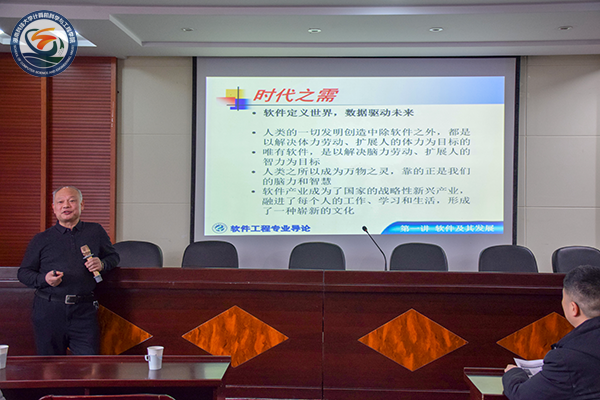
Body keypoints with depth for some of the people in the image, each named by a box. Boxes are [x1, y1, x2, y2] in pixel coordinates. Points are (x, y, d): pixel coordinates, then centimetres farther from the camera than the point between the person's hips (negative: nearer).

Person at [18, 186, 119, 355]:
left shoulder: (96, 232, 10)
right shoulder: (41, 239, 9)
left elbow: (113, 256, 21)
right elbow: (23, 272, 11)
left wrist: (102, 264, -2)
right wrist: (44, 279, -9)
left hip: (84, 311, 0)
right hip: (49, 311, 0)